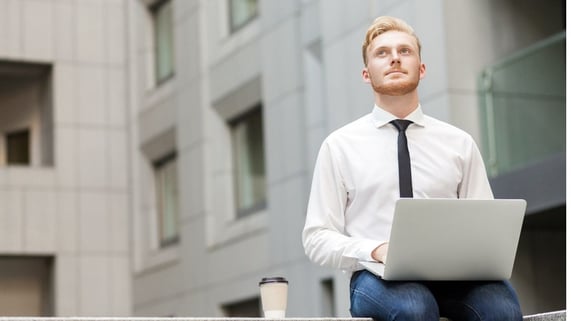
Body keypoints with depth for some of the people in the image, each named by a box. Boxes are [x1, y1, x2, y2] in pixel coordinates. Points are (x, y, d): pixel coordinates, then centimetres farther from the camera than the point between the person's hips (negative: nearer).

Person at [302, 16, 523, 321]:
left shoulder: (460, 143, 14)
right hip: (376, 275, -2)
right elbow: (317, 239, 5)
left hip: (453, 273, 2)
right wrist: (376, 250, -15)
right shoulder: (339, 146, 9)